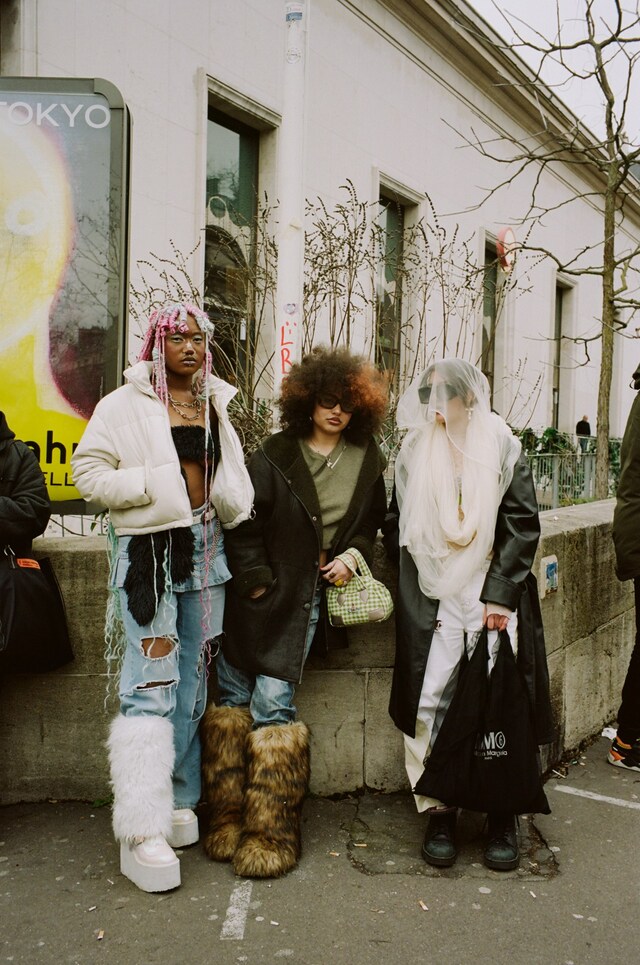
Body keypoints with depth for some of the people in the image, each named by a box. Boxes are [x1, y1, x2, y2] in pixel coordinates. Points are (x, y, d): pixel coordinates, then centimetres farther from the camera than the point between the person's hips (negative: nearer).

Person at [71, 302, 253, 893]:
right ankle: (142, 832, -3)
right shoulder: (125, 405, -1)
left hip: (204, 550, 6)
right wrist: (153, 484, -16)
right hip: (148, 552, -6)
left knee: (192, 685, 11)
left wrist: (233, 502, 7)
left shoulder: (215, 405, 16)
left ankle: (179, 801, 25)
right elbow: (87, 472, -7)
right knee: (152, 686, -9)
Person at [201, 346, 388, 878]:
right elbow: (244, 522, -1)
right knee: (233, 696, -1)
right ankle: (229, 821, 13)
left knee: (272, 701, -8)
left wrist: (353, 554, 1)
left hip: (308, 595, 0)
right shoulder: (275, 454, 2)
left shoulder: (367, 461, 10)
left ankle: (271, 833, 3)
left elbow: (373, 523, 20)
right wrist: (254, 578, -9)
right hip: (262, 588, 1)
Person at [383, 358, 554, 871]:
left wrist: (500, 593, -10)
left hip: (494, 596, -1)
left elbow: (523, 523, -2)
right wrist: (409, 589, 5)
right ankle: (440, 810, 10)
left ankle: (503, 814, 13)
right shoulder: (413, 453, 9)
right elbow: (397, 526, 14)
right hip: (432, 599, 2)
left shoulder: (503, 448, 2)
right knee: (430, 702, -4)